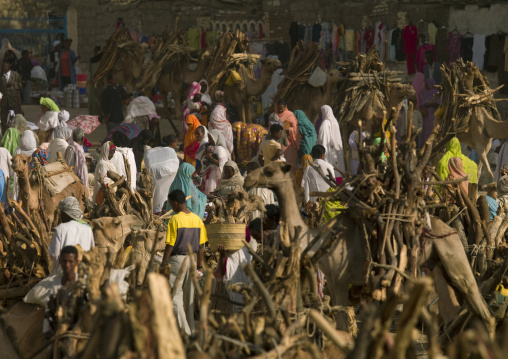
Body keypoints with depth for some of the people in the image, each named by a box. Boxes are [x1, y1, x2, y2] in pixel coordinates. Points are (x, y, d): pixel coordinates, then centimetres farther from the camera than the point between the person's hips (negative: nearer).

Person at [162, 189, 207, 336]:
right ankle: (191, 330, 20)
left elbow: (169, 246, -13)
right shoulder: (198, 220, 5)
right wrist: (200, 267, 15)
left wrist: (163, 265, -6)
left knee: (175, 296, -2)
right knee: (189, 296, 14)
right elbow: (200, 247, 8)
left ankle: (184, 330, -10)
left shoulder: (175, 220, -12)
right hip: (192, 260, 6)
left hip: (177, 259, -6)